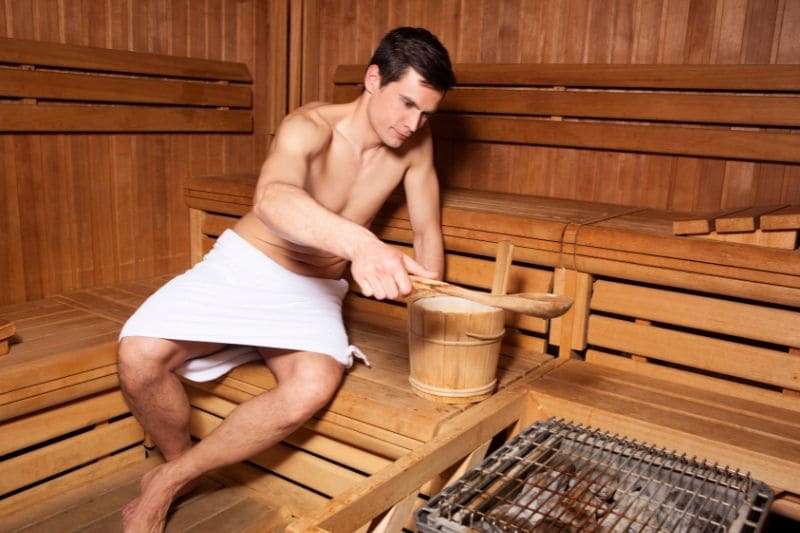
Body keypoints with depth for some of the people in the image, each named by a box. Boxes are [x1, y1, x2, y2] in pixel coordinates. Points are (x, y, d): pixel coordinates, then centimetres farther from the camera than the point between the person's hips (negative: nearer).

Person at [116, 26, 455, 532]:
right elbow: (271, 198, -45)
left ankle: (169, 480, -8)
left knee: (313, 387, -30)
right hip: (243, 266, -2)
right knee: (140, 356, -26)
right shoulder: (311, 127, -22)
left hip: (314, 291, 3)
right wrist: (359, 242, -63)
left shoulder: (416, 144, -5)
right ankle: (178, 456, 9)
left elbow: (428, 231, 7)